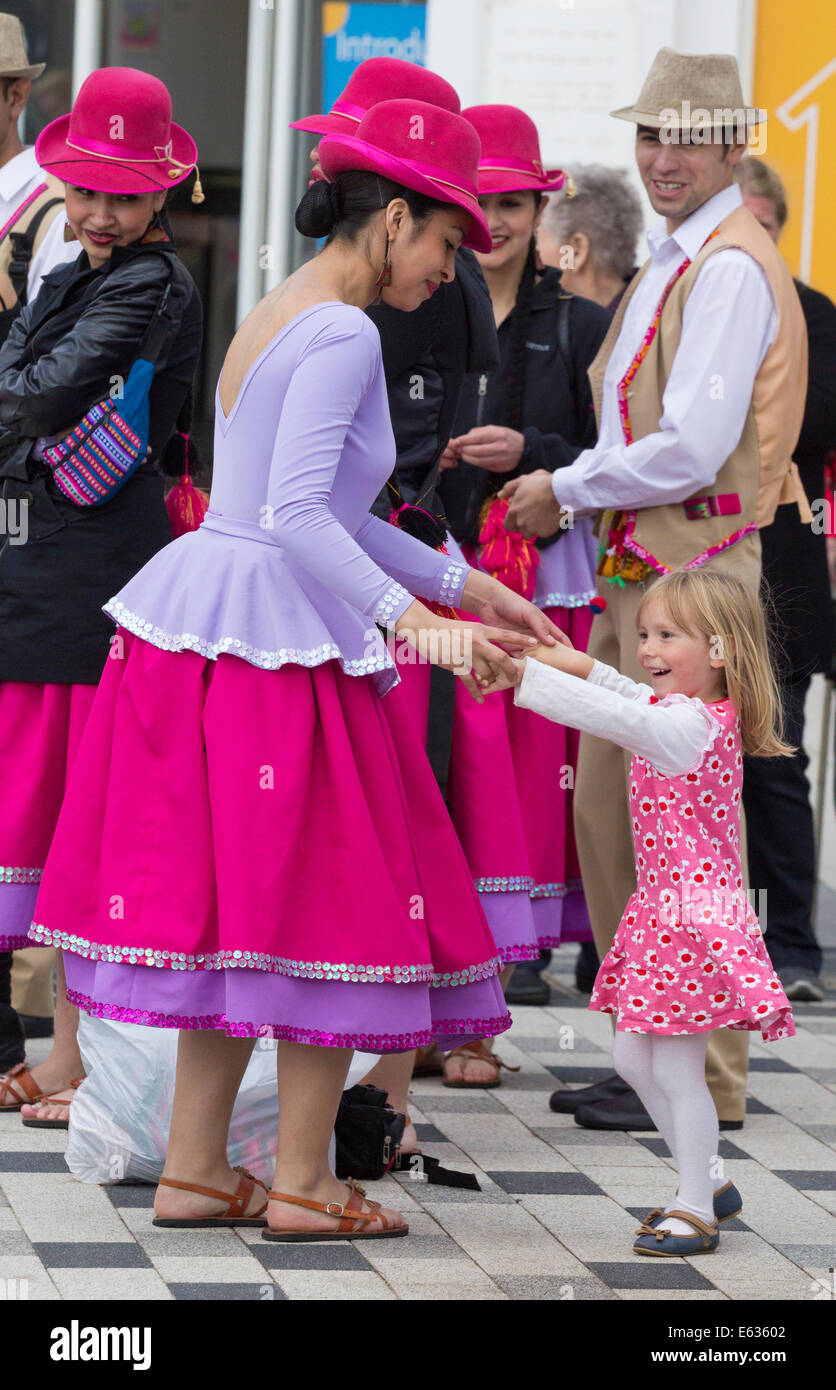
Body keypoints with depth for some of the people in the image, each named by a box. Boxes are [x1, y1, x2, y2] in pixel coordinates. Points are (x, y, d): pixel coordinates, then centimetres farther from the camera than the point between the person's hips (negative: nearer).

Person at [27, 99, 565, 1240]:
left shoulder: (278, 315, 18)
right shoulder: (341, 334, -13)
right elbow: (299, 516, -23)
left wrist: (463, 585, 24)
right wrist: (413, 625, -28)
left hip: (198, 625, 10)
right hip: (281, 645, -10)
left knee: (224, 901, 13)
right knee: (329, 906, 0)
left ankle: (195, 1169, 16)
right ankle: (302, 1185, 6)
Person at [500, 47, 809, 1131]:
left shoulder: (731, 268, -14)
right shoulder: (672, 263, 17)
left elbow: (691, 449, -21)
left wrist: (563, 491, -10)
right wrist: (564, 488, 8)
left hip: (692, 569, -10)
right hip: (635, 566, 10)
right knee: (606, 808, 13)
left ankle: (708, 1081, 2)